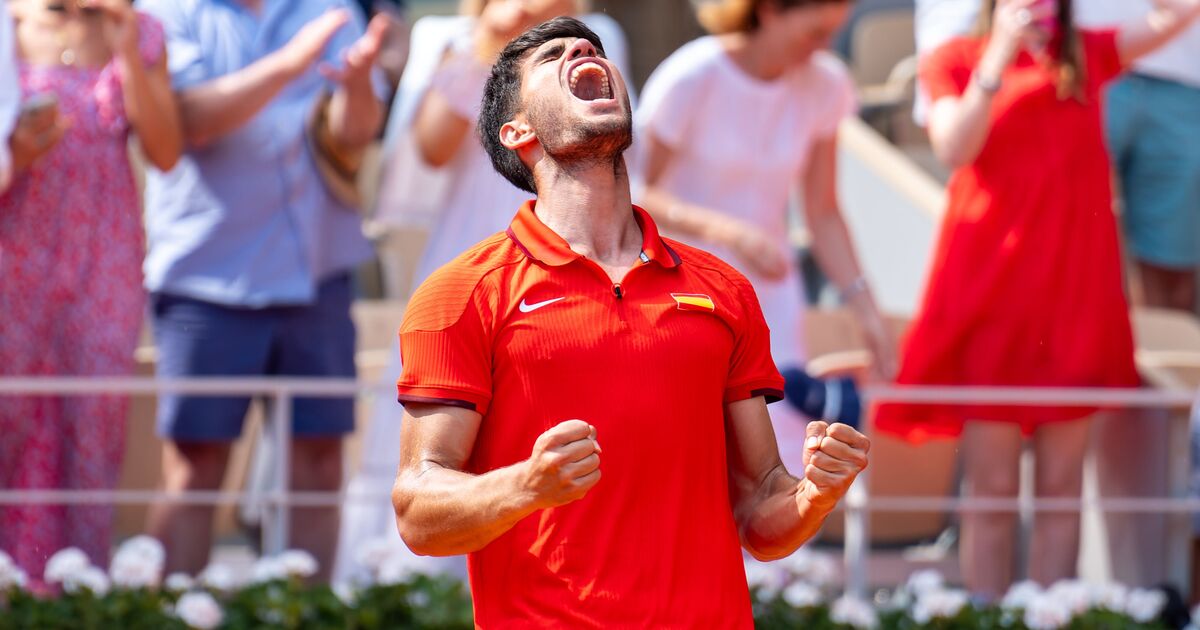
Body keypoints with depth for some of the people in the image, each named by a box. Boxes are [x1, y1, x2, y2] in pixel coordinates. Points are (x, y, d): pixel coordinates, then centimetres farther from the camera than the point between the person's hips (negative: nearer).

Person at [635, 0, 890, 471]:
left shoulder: (825, 85, -3)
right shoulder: (691, 80, -18)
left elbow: (822, 214, 6)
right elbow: (633, 195, -16)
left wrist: (865, 308, -2)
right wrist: (728, 232, -31)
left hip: (769, 288, 4)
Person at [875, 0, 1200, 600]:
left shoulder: (1089, 55, 11)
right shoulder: (956, 60, 6)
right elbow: (954, 148, -10)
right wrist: (1000, 53, -14)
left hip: (1076, 293, 2)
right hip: (989, 293, -2)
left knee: (1061, 488, 4)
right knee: (991, 490, -2)